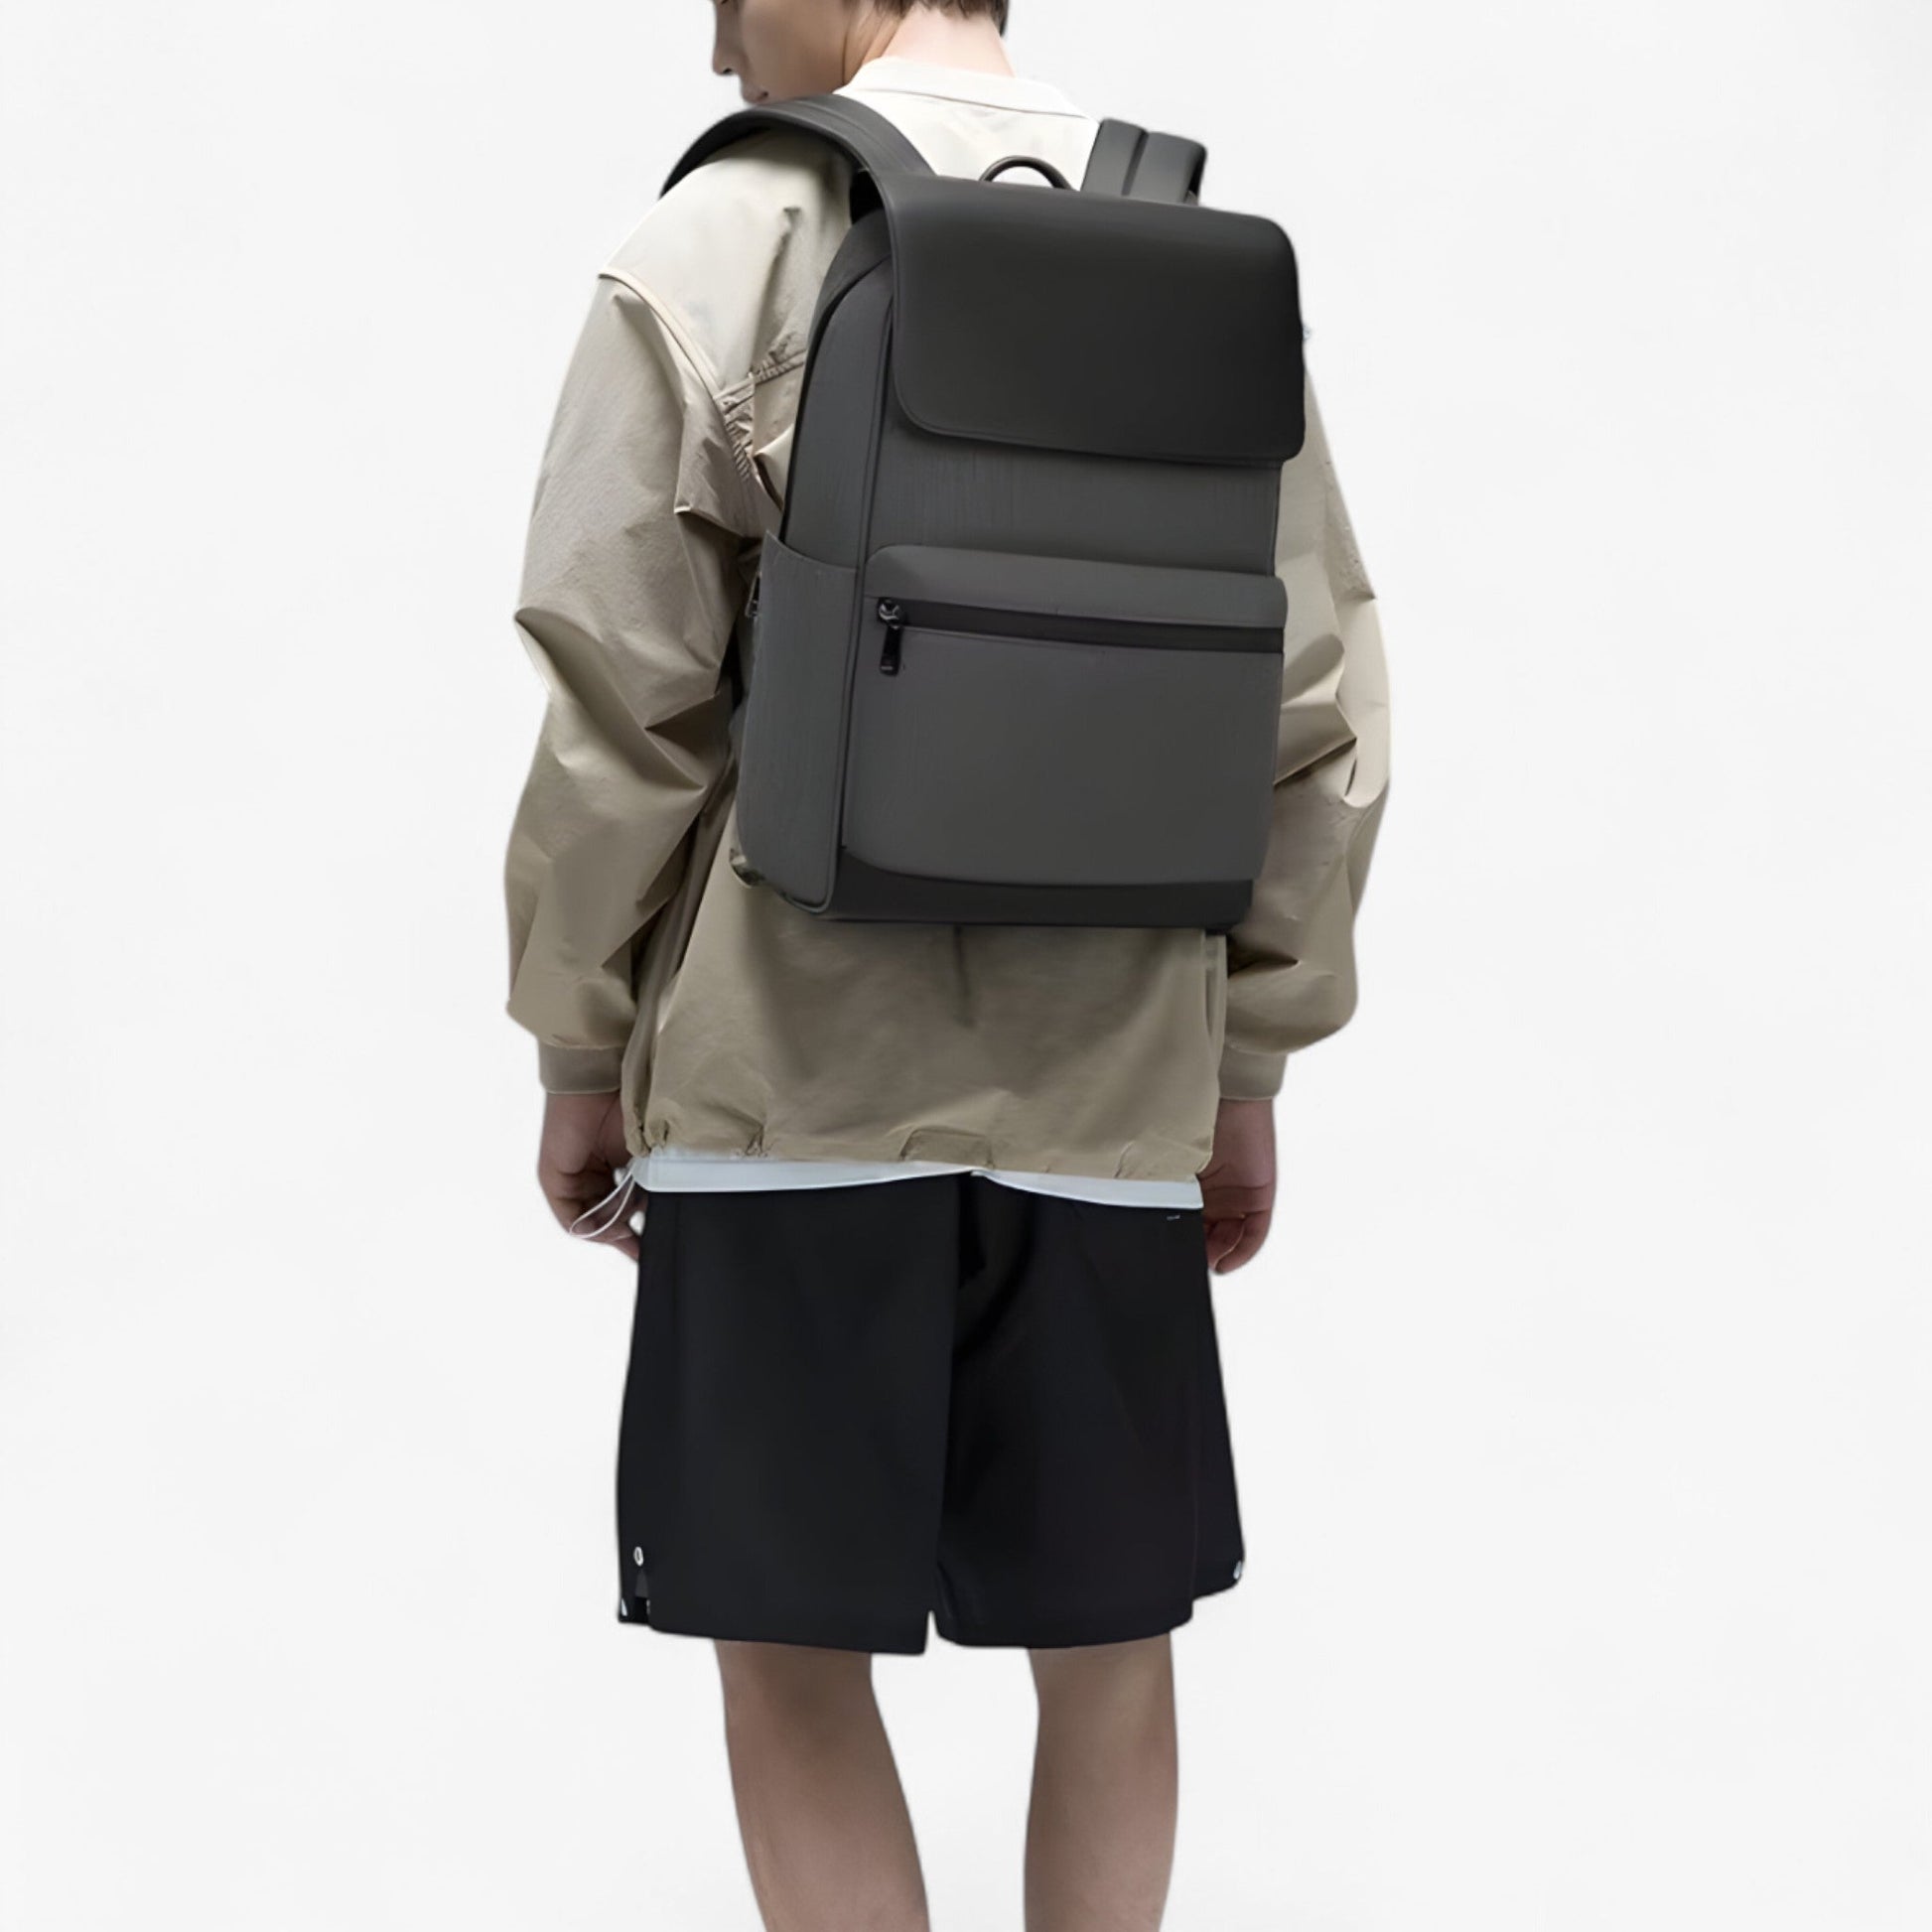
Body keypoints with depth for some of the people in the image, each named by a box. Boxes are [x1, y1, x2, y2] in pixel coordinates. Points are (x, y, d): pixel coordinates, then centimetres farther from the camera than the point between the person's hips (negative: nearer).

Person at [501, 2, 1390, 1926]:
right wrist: (1248, 1066, 14)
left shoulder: (729, 239, -4)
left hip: (792, 1072, -3)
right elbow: (1320, 710, 7)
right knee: (1105, 1646, 14)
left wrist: (580, 1050, 4)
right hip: (1110, 1088, 4)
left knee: (791, 1651, 7)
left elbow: (621, 694, -6)